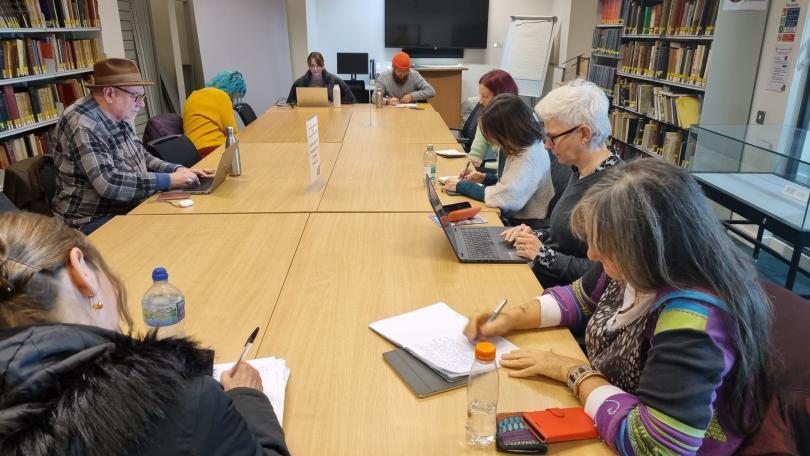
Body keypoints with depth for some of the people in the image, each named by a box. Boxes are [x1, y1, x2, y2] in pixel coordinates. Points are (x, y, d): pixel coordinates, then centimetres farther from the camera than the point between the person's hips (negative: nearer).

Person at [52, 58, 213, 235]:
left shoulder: (118, 117, 5)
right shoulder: (83, 126, -21)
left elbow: (141, 157, 17)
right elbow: (109, 184, -29)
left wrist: (177, 169, 0)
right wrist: (168, 180, -25)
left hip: (130, 209, 9)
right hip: (96, 222, -8)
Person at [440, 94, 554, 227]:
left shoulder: (530, 156, -26)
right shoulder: (514, 147, 1)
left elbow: (502, 197, -29)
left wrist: (461, 186, -18)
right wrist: (485, 178, 0)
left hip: (523, 224, -8)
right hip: (510, 215, 8)